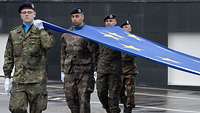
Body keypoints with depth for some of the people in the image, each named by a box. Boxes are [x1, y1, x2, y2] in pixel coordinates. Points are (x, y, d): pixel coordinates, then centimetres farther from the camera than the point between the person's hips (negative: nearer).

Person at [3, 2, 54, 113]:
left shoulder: (42, 32, 6)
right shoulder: (13, 34, 13)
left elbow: (48, 44, -17)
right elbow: (8, 57, 14)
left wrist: (41, 29, -10)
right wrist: (7, 77, 8)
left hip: (37, 79, -1)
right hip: (19, 79, 2)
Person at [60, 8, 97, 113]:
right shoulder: (66, 34, 14)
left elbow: (94, 52, 0)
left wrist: (94, 70, -5)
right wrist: (62, 70, 13)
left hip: (84, 71, -4)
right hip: (69, 71, 4)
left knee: (84, 99, -5)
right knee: (70, 98, 6)